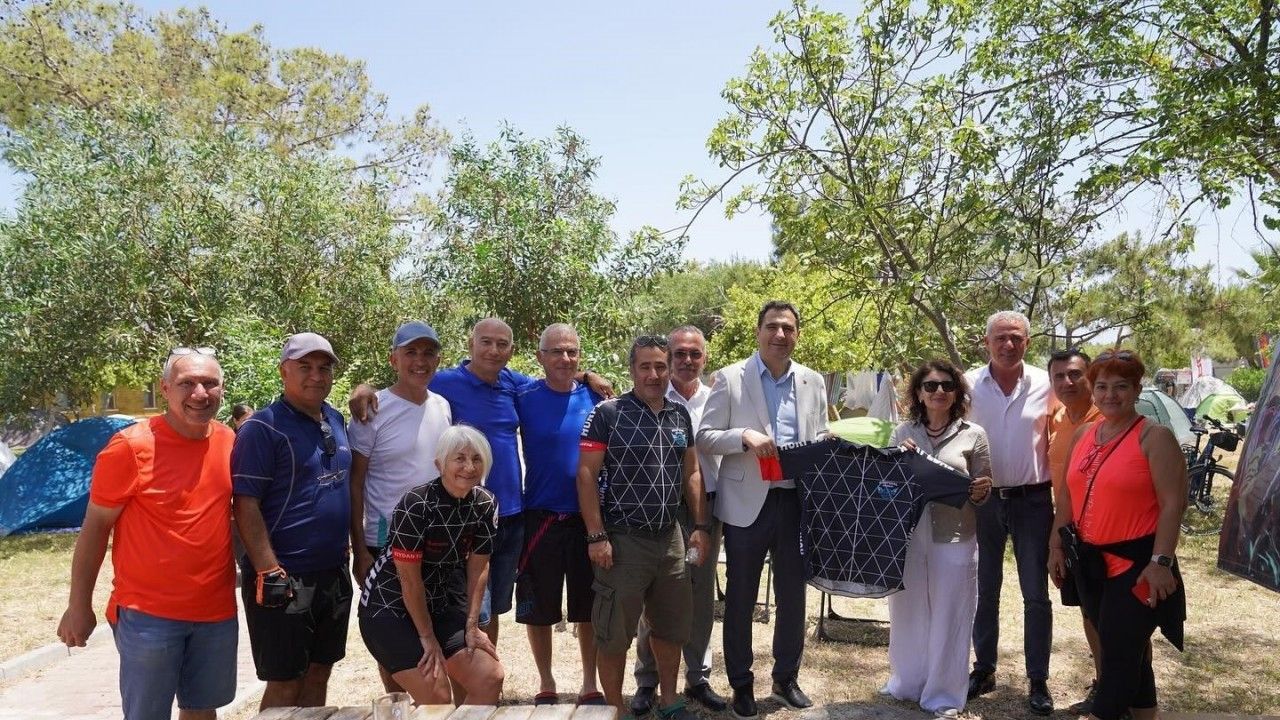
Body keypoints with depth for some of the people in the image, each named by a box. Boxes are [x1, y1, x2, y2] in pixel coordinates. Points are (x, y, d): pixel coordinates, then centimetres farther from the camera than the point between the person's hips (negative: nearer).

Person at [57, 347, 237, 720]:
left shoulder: (228, 441, 1)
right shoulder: (130, 447, -14)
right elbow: (95, 526, -7)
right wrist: (79, 605, -5)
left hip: (217, 611, 5)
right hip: (148, 614, -4)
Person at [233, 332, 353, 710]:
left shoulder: (335, 420, 10)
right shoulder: (263, 427, -12)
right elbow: (245, 505, -16)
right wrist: (269, 572, -21)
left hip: (334, 573, 7)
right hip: (286, 579, -7)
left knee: (319, 672, 16)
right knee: (285, 683, 3)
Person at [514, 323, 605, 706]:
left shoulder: (594, 398, 1)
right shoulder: (524, 398, -6)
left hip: (588, 517, 2)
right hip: (540, 517, -1)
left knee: (589, 607, 10)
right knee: (539, 608, 9)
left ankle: (590, 685, 26)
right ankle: (546, 685, 28)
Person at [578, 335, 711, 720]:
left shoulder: (680, 415, 8)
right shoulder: (607, 414, -9)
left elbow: (691, 473, 14)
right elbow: (587, 475, -11)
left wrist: (700, 526, 8)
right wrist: (596, 535, -15)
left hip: (671, 537, 6)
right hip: (623, 540, -5)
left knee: (672, 626, 16)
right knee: (614, 632, 4)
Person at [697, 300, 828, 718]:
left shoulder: (813, 382, 9)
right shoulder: (730, 378, -3)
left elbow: (821, 440, 13)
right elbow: (705, 438, -5)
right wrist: (745, 436, -22)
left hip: (797, 502, 3)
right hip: (747, 503, -3)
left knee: (793, 595, 14)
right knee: (740, 599, 8)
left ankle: (786, 678, 32)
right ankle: (741, 684, 24)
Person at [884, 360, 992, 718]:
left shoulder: (973, 435, -2)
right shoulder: (903, 432, 3)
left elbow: (982, 493, 2)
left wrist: (981, 492, -20)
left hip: (955, 540, -2)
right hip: (907, 537, 2)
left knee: (948, 619, 9)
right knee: (908, 614, 15)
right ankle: (906, 683, 35)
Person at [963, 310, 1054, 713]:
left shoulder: (1045, 385, -4)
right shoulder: (969, 384, -4)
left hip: (1032, 499, -1)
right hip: (983, 499, 1)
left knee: (1036, 595, 6)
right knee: (984, 590, 13)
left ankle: (1038, 681, 18)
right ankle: (984, 670, 27)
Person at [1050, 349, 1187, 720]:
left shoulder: (1154, 437, -10)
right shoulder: (1083, 435, 8)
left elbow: (1173, 504, -15)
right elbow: (1070, 495, 15)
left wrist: (1161, 561, -20)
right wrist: (1056, 544, 13)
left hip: (1135, 563, -6)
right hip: (1090, 561, 6)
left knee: (1119, 655, 0)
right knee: (1127, 651, 18)